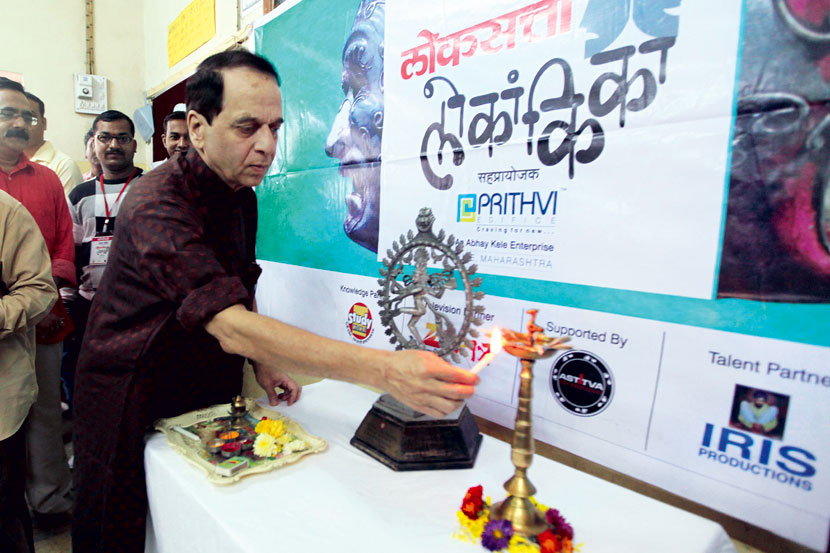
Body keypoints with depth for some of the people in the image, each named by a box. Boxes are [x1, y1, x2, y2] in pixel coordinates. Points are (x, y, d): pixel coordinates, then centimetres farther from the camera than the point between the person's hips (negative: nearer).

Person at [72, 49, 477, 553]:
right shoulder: (158, 204, -27)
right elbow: (231, 327, -39)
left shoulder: (243, 196, -1)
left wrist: (264, 364, -2)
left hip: (209, 395, 6)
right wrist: (386, 370, -47)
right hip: (136, 409, -6)